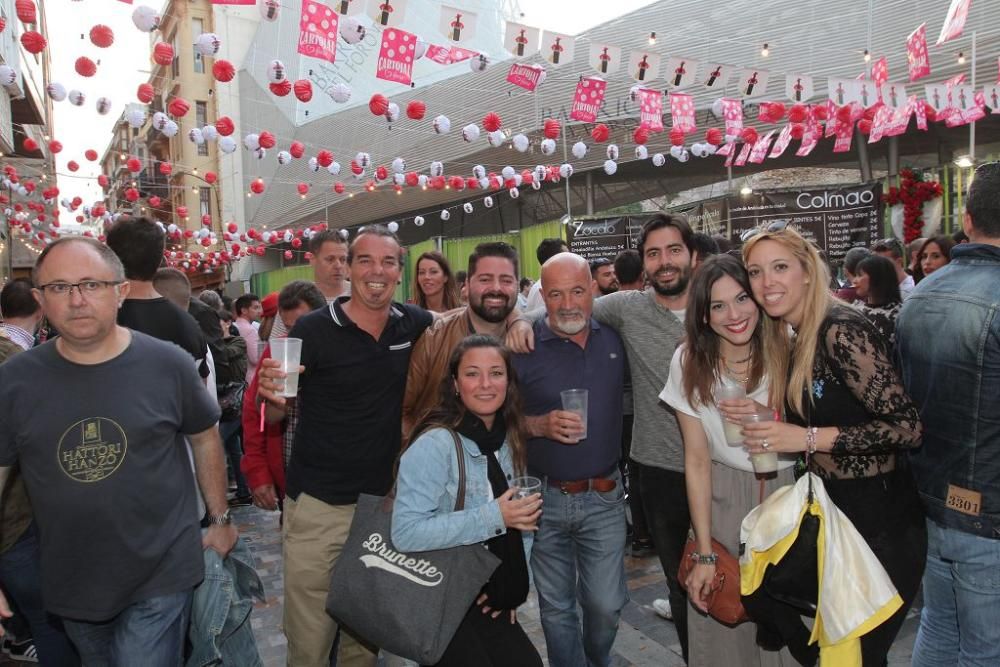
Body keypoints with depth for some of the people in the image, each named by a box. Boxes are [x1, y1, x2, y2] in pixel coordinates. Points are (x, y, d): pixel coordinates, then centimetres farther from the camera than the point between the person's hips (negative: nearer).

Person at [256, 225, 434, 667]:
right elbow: (273, 416, -4)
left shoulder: (414, 324, -2)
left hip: (384, 499, 3)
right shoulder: (313, 329, -11)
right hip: (318, 504, -3)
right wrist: (272, 394, -28)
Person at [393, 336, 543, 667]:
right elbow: (406, 532, -29)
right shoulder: (436, 443, -21)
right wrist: (494, 517, -29)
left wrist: (513, 592, 0)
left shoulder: (509, 440, 1)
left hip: (491, 601, 6)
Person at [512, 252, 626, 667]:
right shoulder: (524, 347, -11)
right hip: (545, 498, -2)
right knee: (556, 607, 13)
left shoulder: (613, 338, 0)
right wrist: (539, 425, -22)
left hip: (604, 497, 2)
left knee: (606, 605, 11)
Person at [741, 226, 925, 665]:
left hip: (881, 523, -8)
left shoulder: (842, 331, -20)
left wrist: (808, 438, -26)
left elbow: (907, 427, -24)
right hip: (835, 516, 8)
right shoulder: (794, 340, 6)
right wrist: (760, 421, -4)